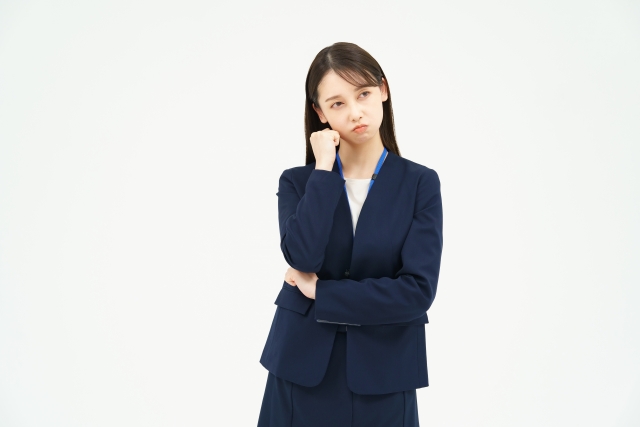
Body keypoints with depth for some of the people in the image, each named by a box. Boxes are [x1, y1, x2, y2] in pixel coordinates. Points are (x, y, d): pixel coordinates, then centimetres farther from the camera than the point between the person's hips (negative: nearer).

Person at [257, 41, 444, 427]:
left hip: (382, 378, -1)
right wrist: (324, 169, -13)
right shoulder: (298, 182, 1)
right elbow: (302, 255, -18)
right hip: (302, 371, 1)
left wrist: (320, 292, -11)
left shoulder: (420, 183, -4)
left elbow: (418, 290, -13)